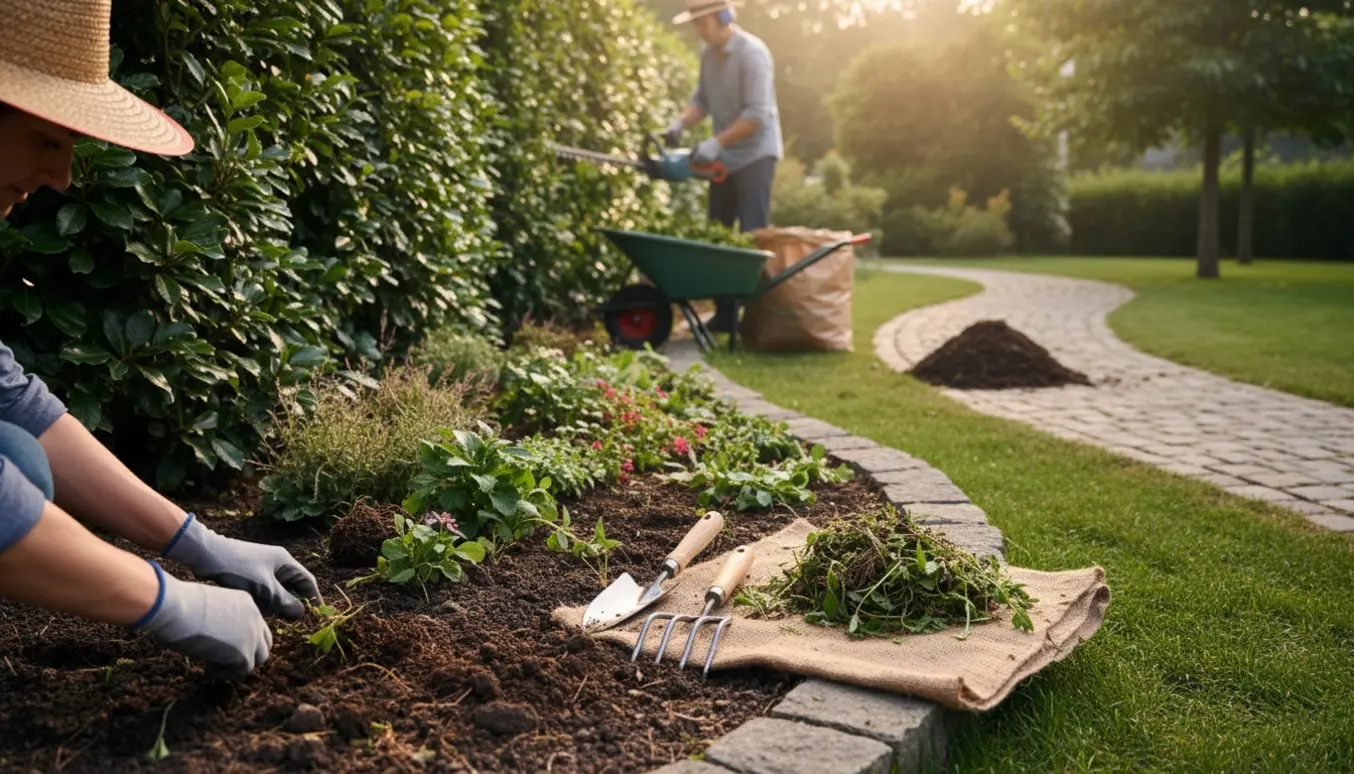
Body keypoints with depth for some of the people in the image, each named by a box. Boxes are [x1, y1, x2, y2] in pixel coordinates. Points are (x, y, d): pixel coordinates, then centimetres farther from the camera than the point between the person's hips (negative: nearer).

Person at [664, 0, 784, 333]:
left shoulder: (752, 52, -17)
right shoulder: (708, 54, 7)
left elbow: (757, 115, -23)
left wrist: (716, 143, -24)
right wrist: (679, 124, -4)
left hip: (755, 155, -8)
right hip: (724, 158, 8)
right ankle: (725, 312, 15)